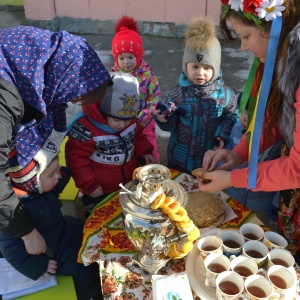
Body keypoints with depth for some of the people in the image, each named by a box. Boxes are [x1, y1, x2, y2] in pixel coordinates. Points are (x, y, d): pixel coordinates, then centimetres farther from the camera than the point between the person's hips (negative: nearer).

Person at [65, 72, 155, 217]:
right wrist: (89, 184, -20)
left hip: (130, 185, 5)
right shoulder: (86, 129, -29)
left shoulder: (131, 121, -11)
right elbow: (76, 158, -20)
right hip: (100, 192, -5)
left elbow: (138, 136, 10)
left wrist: (144, 152, -9)